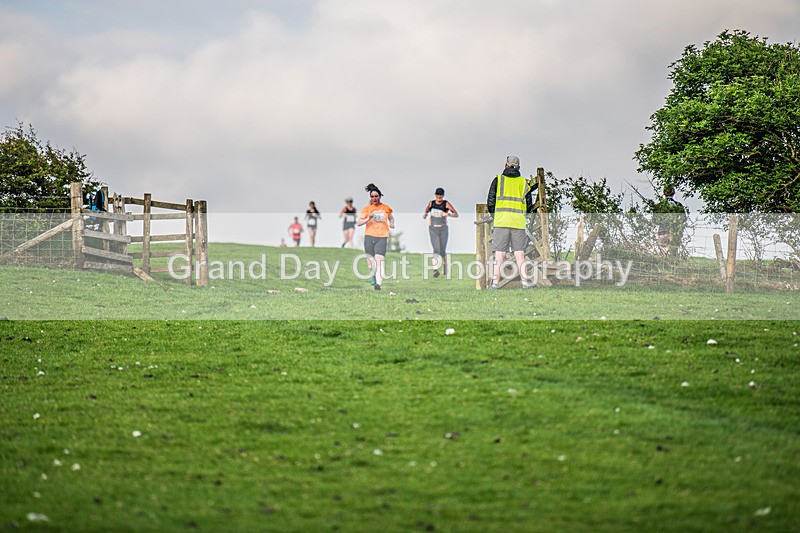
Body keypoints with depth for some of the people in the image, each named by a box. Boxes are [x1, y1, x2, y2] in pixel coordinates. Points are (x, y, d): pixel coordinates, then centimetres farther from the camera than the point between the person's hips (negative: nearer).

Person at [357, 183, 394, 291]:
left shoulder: (386, 208, 8)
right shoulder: (367, 208, 4)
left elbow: (391, 218, 28)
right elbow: (358, 223, 0)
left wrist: (391, 224, 6)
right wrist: (368, 219, -17)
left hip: (382, 237, -1)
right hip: (369, 236, 1)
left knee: (379, 259, -17)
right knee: (371, 259, 6)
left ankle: (379, 283, -25)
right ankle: (373, 276, 36)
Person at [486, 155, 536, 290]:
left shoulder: (498, 180, 4)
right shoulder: (524, 183, 10)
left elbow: (490, 203, 2)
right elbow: (529, 207, 11)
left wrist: (494, 215, 19)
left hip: (501, 221, -1)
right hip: (518, 222, 1)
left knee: (500, 254, 0)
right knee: (519, 253, 6)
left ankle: (495, 282, -2)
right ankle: (525, 281, 4)